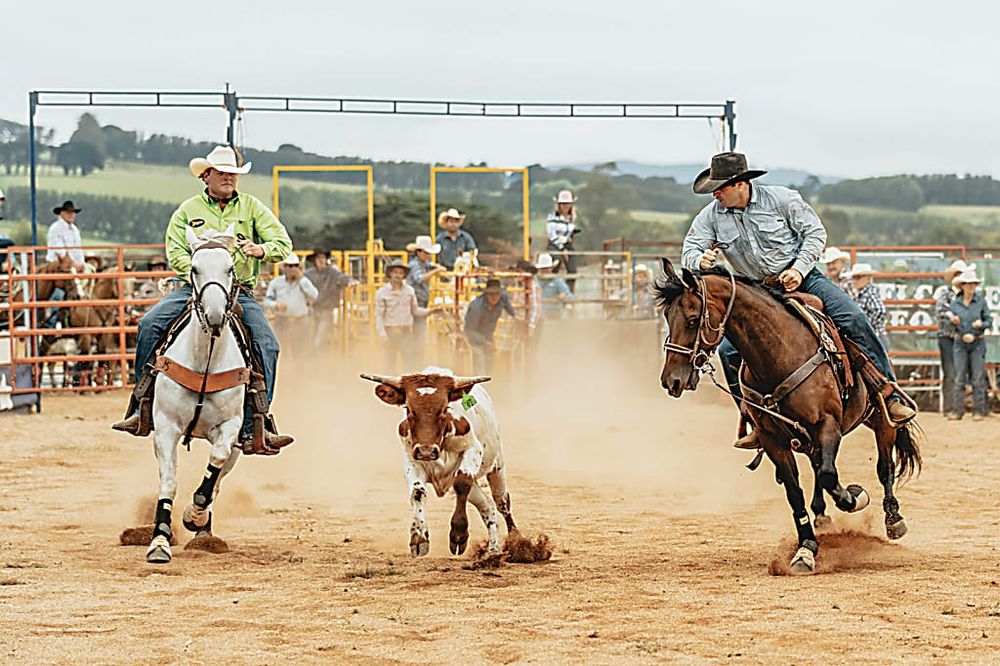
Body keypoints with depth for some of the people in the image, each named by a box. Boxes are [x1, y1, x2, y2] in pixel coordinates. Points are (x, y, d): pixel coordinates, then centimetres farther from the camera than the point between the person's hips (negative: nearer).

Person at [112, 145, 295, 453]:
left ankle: (254, 429, -19)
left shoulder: (252, 207, 10)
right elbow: (176, 252, 2)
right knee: (150, 325, -24)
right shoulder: (188, 210, 10)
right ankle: (143, 410, -18)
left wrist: (261, 250, -19)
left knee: (266, 344, -22)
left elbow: (283, 243, 3)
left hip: (240, 292, 0)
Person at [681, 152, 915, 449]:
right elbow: (689, 251, -4)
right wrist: (701, 261, -29)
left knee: (854, 319, -21)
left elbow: (815, 232, -6)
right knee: (728, 350, -15)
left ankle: (890, 396, -14)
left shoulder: (780, 198, -11)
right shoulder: (712, 216, -5)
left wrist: (799, 269, -20)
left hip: (803, 279, -3)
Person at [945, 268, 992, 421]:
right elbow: (951, 323, 10)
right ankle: (957, 410, 4)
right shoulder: (955, 303, 3)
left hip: (977, 343, -1)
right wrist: (953, 322, -12)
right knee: (959, 378, 0)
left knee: (978, 378, 0)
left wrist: (981, 324, -17)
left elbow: (989, 320, 2)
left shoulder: (981, 300, 0)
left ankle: (978, 411, 7)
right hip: (960, 343, 1)